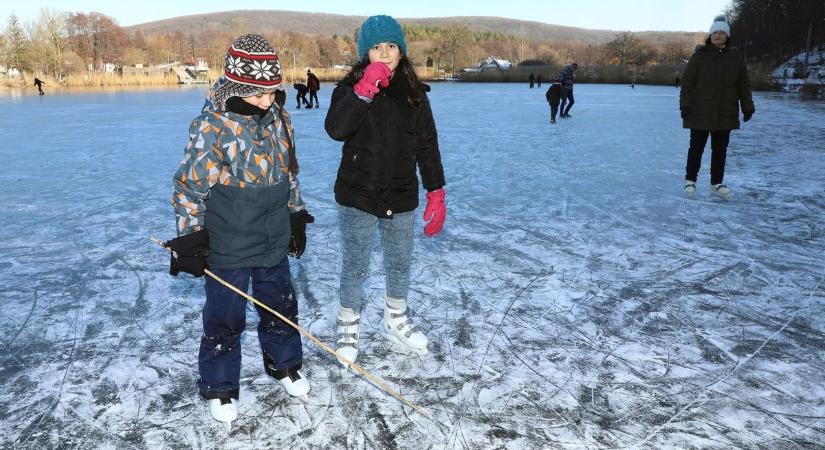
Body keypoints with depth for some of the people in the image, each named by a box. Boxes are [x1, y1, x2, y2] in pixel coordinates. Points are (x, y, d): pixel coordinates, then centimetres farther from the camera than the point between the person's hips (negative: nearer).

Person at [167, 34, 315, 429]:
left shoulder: (278, 119, 1)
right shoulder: (211, 127, -18)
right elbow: (190, 186, -14)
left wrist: (297, 217, 16)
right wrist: (190, 240, -14)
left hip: (275, 242, 6)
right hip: (227, 247, -5)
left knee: (281, 307, 19)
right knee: (224, 319, 8)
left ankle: (284, 364, 42)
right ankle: (219, 388, 27)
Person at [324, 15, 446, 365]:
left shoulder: (414, 93, 2)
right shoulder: (351, 88, -6)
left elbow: (427, 145, 5)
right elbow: (335, 129, -24)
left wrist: (436, 192, 1)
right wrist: (365, 90, -30)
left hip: (402, 197, 3)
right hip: (358, 195, -3)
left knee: (400, 263, 18)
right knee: (355, 266, 8)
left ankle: (396, 322, 41)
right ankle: (348, 329, 31)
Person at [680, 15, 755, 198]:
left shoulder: (735, 57, 4)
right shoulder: (700, 56, -4)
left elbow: (743, 84, 7)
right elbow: (687, 81, -6)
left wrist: (747, 107, 4)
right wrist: (685, 104, -13)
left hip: (725, 113, 3)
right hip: (700, 112, -3)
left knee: (720, 149, 9)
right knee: (696, 147, 5)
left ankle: (716, 183, 18)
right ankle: (690, 180, 17)